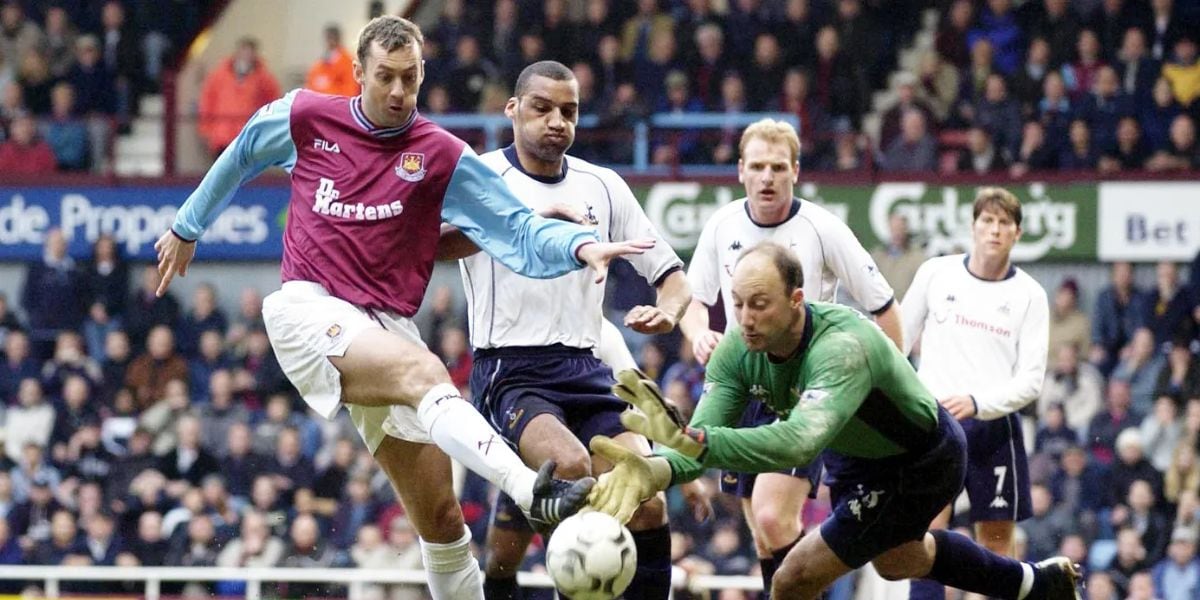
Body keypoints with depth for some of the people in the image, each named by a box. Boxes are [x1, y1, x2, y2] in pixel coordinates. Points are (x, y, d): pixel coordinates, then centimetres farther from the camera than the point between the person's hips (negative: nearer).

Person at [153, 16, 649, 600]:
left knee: (440, 518, -3)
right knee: (425, 372, -34)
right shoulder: (303, 118, 5)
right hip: (309, 311, -3)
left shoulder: (443, 157, 3)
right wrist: (187, 227, 36)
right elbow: (237, 159, 25)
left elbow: (520, 231, -4)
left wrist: (580, 245, -23)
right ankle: (532, 489, -55)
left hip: (386, 330, 3)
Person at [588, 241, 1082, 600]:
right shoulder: (738, 349, -23)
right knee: (896, 559, 34)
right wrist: (655, 470, -53)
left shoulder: (842, 347, -44)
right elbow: (704, 438, -29)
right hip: (852, 456, 8)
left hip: (920, 466, -8)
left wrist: (692, 438, -72)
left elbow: (800, 441, -60)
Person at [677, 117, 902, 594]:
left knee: (773, 516, -23)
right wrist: (699, 334, -8)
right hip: (742, 390, 5)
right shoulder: (722, 226, 1)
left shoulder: (822, 229, -11)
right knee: (764, 537, 7)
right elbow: (695, 301, 14)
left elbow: (884, 308, -3)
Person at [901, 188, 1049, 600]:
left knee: (996, 544, 4)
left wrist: (977, 403, -20)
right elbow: (898, 339, 14)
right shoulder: (936, 273, 3)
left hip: (993, 427, 0)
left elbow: (1031, 380, -5)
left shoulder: (1030, 295, 1)